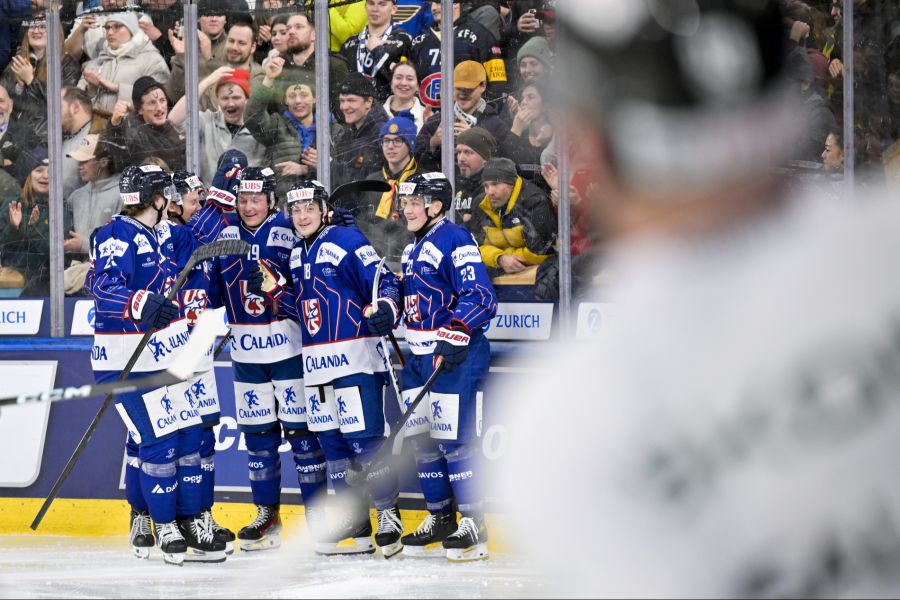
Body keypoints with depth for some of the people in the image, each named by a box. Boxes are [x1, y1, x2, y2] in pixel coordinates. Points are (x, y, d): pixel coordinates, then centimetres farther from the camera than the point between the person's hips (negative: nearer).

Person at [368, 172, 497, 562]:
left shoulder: (455, 241, -11)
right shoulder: (414, 249, 19)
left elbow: (480, 296, -19)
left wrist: (456, 334, -27)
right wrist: (384, 315, 12)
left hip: (454, 356, -10)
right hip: (419, 356, 10)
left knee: (454, 439, -10)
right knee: (422, 439, 10)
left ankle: (473, 525, -5)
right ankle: (439, 520, 18)